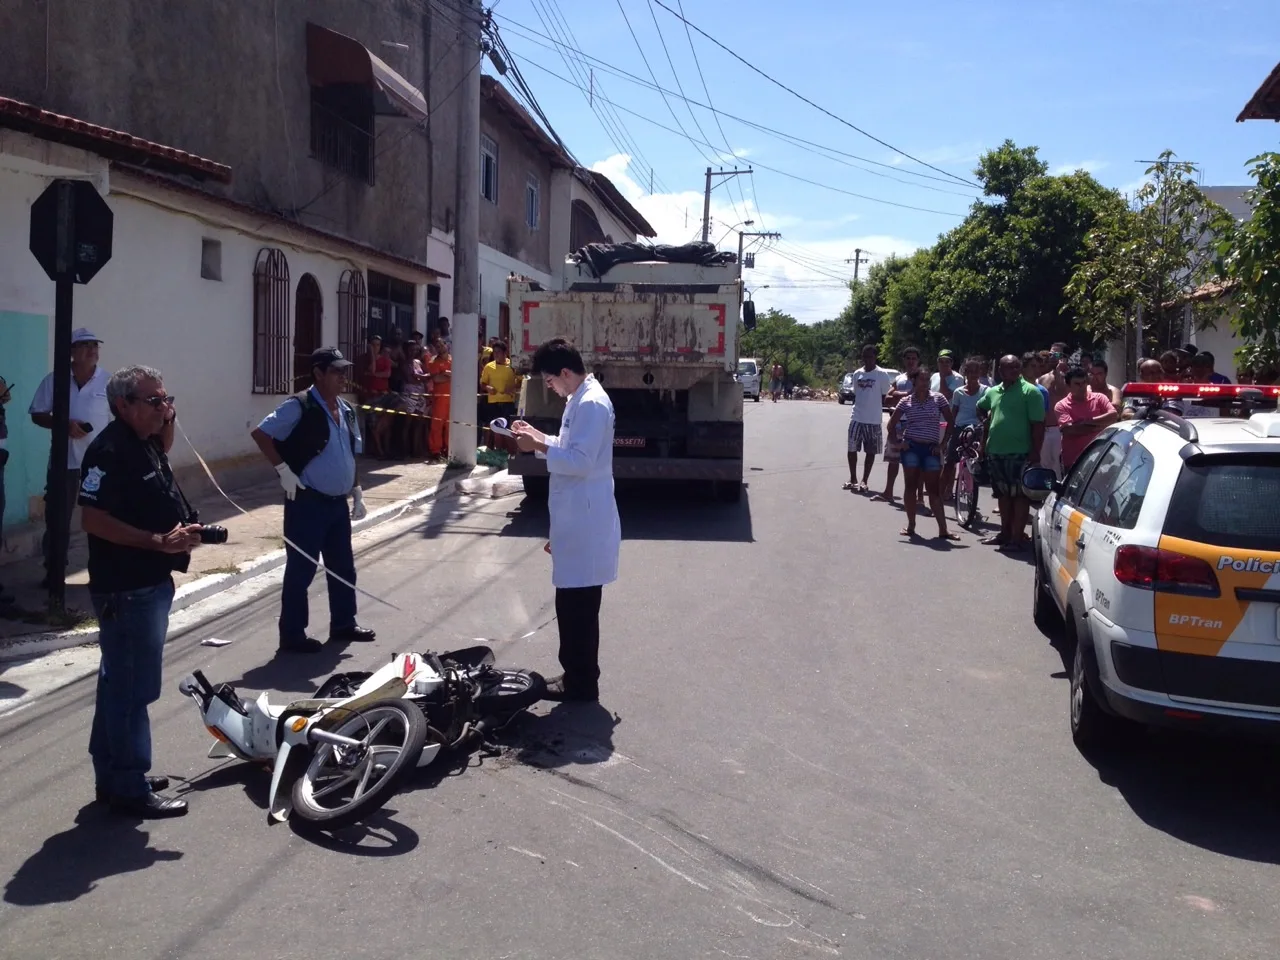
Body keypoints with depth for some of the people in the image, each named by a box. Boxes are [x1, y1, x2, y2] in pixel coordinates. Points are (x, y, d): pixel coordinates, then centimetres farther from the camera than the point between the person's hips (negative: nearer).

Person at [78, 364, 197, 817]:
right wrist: (159, 541, -29)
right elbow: (94, 520, -26)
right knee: (132, 688, -2)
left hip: (151, 583, 10)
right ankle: (129, 788, 8)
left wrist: (169, 422, 14)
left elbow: (163, 456, 34)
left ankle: (113, 775, 32)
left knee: (120, 682, 19)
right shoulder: (109, 450, -19)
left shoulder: (146, 443, 9)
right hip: (125, 589, -10)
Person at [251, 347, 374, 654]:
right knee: (301, 570, 0)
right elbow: (260, 434, -15)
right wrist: (283, 470, -17)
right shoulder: (299, 407, -14)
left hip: (338, 502, 8)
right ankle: (292, 635, 10)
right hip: (308, 502, -8)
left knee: (343, 566, 16)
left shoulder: (347, 411, 10)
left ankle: (343, 624, 31)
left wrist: (357, 492, 15)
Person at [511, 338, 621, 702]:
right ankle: (577, 675, 27)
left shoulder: (591, 403, -19)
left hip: (584, 519, -11)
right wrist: (540, 437, 10)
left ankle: (582, 683, 9)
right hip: (577, 517, 11)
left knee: (578, 605, -1)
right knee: (573, 603, 17)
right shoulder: (580, 400, 14)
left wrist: (540, 446, -18)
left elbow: (581, 461, -24)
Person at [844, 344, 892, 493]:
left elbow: (885, 396, -3)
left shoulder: (882, 374, -7)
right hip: (856, 418, 4)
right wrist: (858, 409, 12)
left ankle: (864, 481, 11)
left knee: (870, 451, 4)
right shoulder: (857, 373, 8)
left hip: (873, 420, -4)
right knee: (852, 449, 5)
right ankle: (853, 479, 19)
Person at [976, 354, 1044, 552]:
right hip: (995, 452, 7)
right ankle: (1005, 533, 25)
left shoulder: (1030, 392, -6)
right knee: (1003, 494, 15)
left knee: (1019, 495, -4)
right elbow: (980, 408, 35)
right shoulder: (993, 392, 14)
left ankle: (1018, 537, -2)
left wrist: (1035, 452, -16)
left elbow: (1038, 424, -10)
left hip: (1019, 453, -7)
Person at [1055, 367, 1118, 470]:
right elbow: (1069, 429, -17)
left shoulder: (1099, 398, 5)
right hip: (1073, 461, -2)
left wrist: (1090, 421, -15)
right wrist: (1098, 426, -11)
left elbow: (1113, 415, -8)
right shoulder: (1062, 406, -4)